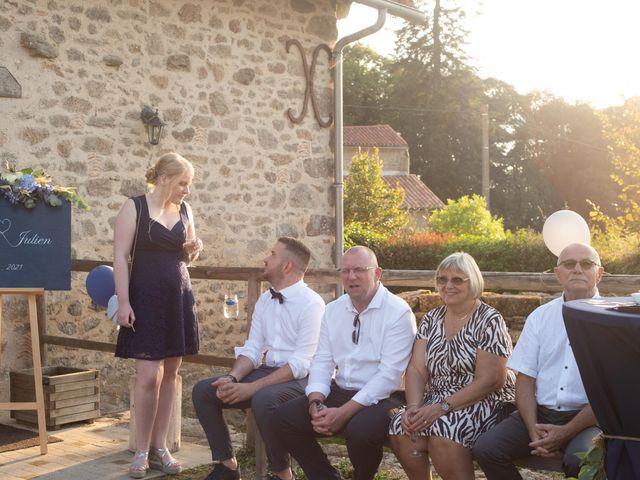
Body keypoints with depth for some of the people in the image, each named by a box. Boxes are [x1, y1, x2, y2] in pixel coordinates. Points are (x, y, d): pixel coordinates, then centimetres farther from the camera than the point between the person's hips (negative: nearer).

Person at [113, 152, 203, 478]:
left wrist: (193, 250, -2)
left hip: (179, 297, 5)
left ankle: (159, 447, 15)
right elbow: (120, 258, -9)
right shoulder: (134, 208, -6)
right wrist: (123, 302, -17)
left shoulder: (184, 210, 10)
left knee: (170, 373, 6)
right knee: (148, 375, -9)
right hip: (146, 297, -5)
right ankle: (141, 451, 5)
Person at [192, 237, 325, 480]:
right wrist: (232, 378, -13)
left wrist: (251, 388, -26)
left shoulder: (310, 303, -15)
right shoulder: (264, 300, 10)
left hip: (300, 379, -8)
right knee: (203, 391, -6)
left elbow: (301, 364, -21)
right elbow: (251, 350, 9)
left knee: (263, 399, -37)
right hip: (268, 371, 8)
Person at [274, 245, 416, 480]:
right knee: (285, 416, -11)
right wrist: (316, 404, -12)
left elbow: (389, 374, -17)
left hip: (381, 399, -6)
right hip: (339, 393, 6)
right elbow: (322, 362, 8)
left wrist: (343, 413, -21)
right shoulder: (333, 310, 10)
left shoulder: (398, 312, -11)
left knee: (360, 429, -34)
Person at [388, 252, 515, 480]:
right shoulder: (431, 319, 9)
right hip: (437, 402, 5)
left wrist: (443, 408, -21)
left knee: (442, 430, -33)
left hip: (485, 402, -5)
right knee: (400, 428, -22)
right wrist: (414, 407, -16)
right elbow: (416, 369, 2)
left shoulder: (489, 321, -8)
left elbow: (490, 380, -15)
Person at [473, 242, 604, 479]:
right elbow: (525, 379, 7)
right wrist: (533, 430, -9)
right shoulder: (540, 316, 11)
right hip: (539, 413, 4)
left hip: (588, 417, -4)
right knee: (486, 449, -17)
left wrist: (565, 432, -16)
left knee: (580, 460, -34)